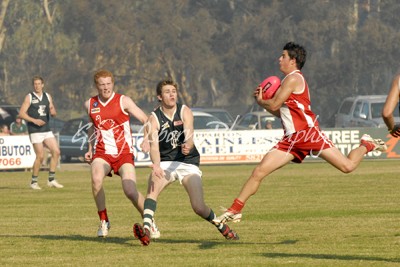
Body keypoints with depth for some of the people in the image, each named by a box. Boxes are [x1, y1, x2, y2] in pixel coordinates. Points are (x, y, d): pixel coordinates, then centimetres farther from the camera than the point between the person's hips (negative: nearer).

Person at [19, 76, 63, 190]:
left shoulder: (48, 96, 13)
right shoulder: (29, 97, -1)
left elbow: (53, 112, 19)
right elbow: (21, 113, -7)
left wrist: (53, 112, -6)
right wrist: (34, 120, -18)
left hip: (47, 130, 5)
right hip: (35, 131, -5)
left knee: (56, 152, -5)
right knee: (40, 156, -10)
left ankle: (51, 180, 4)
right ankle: (34, 182, 4)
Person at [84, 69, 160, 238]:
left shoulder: (123, 101, -4)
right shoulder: (90, 104, 7)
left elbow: (146, 120, -6)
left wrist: (147, 140, -23)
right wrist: (90, 149, 16)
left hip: (124, 153, -2)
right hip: (101, 153, 2)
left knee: (131, 191, -17)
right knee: (96, 179, -29)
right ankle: (103, 221, -12)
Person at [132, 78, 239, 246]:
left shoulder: (185, 112, -4)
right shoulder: (154, 119, -6)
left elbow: (189, 135, -21)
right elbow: (154, 146, -20)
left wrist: (187, 146, -46)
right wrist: (156, 165, -40)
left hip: (188, 163, 0)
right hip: (165, 163, 0)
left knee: (199, 208, -12)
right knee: (153, 182, -34)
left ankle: (222, 227, 20)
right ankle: (146, 230, -44)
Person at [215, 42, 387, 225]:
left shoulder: (293, 78, -8)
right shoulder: (291, 80, 22)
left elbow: (274, 105, -13)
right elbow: (281, 112, 27)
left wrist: (260, 101, 6)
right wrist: (263, 101, 14)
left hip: (308, 132, -9)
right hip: (292, 139, 9)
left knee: (348, 166, -10)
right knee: (259, 171, -3)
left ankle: (367, 145, 21)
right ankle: (235, 210, -2)